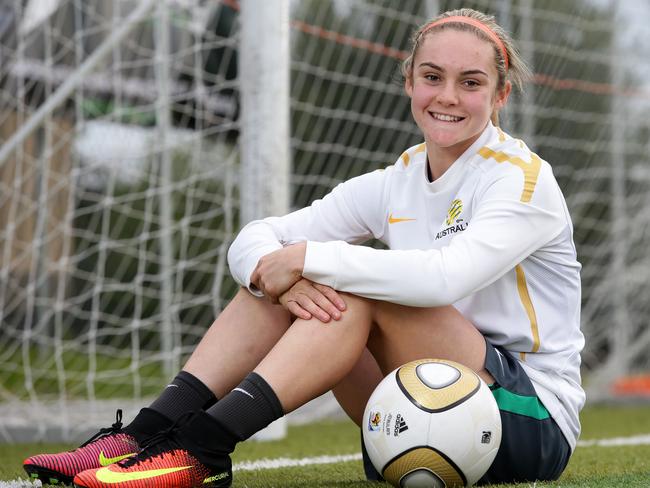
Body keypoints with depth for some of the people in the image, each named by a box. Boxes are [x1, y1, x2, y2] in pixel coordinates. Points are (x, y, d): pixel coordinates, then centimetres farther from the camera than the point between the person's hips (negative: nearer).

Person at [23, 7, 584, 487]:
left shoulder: (524, 177, -12)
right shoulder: (394, 186, 7)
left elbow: (447, 276, -32)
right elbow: (253, 239, 1)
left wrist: (308, 258, -24)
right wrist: (277, 277, -24)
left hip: (534, 426, -6)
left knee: (359, 293, -27)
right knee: (277, 283, -6)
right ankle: (146, 434, -17)